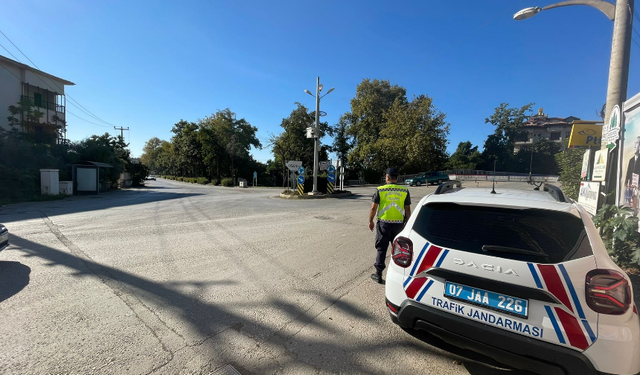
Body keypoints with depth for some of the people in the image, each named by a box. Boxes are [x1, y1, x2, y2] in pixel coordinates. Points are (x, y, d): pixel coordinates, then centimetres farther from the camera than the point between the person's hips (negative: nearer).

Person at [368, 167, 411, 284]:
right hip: (399, 224, 2)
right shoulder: (404, 191, 1)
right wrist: (407, 222, 17)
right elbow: (408, 210, 4)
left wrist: (370, 221, 7)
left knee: (381, 249, 7)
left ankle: (378, 275, 15)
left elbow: (373, 207, -6)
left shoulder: (380, 190, -6)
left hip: (383, 223, -2)